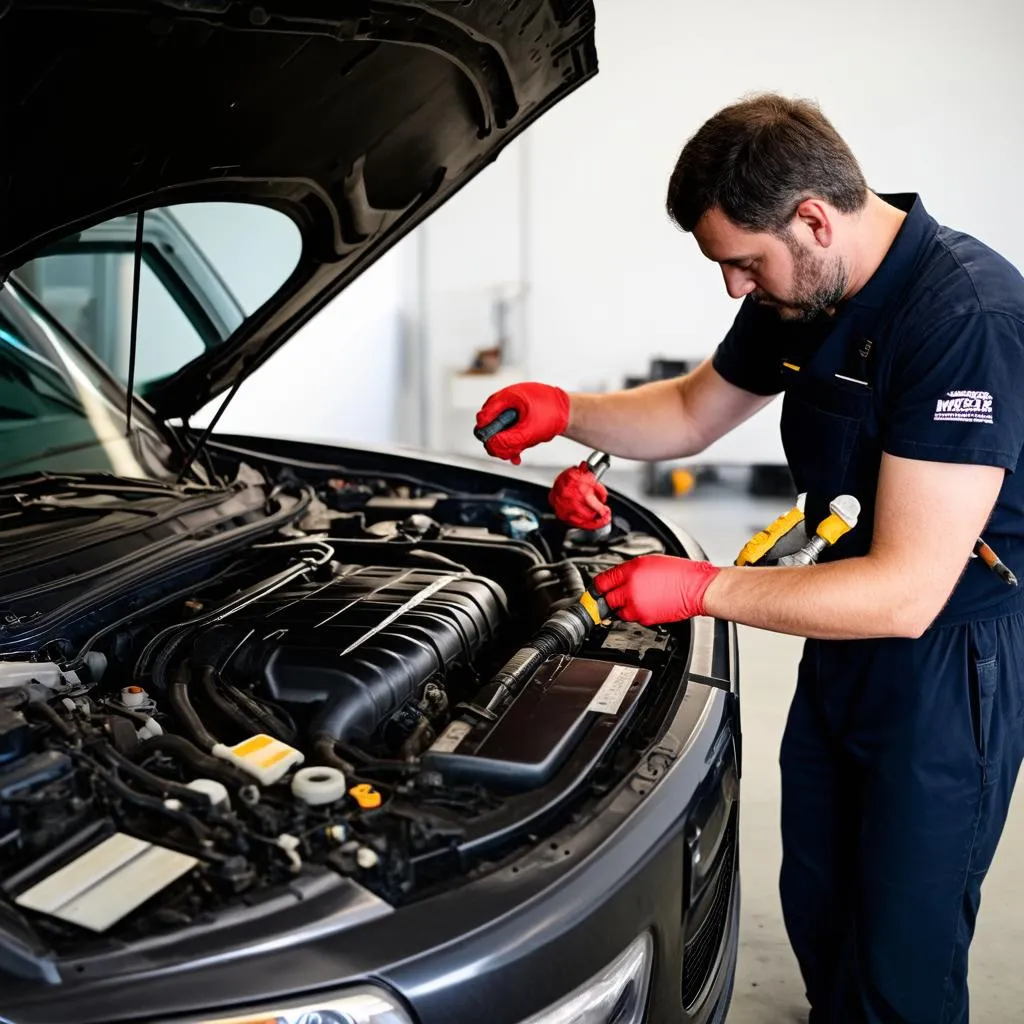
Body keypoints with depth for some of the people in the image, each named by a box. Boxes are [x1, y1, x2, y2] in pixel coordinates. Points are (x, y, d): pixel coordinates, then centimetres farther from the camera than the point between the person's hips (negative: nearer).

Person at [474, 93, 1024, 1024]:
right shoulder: (801, 294, -2)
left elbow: (906, 593, -32)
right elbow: (692, 413, 14)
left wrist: (700, 589, -26)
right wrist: (564, 412, -4)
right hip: (846, 641, 8)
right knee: (815, 909, 23)